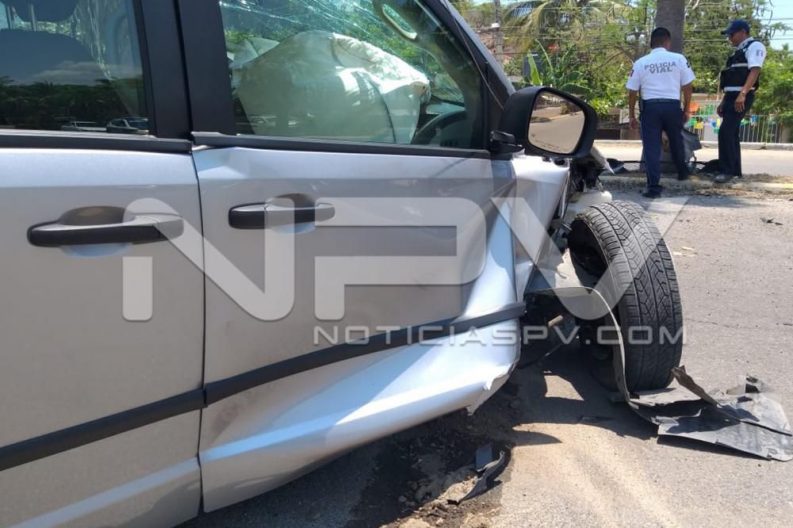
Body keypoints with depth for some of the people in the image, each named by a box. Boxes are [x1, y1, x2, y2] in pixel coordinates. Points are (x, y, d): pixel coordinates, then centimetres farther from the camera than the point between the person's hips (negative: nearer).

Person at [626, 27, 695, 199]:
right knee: (676, 141, 24)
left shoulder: (640, 62, 3)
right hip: (672, 105, 1)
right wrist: (686, 110, 16)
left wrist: (632, 116, 12)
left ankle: (654, 187, -5)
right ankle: (682, 172, 43)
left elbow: (632, 92, 3)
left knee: (652, 147, 1)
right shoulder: (678, 59, 3)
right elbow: (688, 87, 5)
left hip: (650, 107, -1)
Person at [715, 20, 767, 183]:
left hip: (741, 97, -9)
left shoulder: (754, 46, -4)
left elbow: (755, 70, -18)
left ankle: (728, 170, -13)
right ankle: (735, 170, 17)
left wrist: (743, 94, -29)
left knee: (725, 132, -17)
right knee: (731, 133, 10)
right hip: (732, 96, 9)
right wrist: (724, 101, 22)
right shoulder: (739, 51, 24)